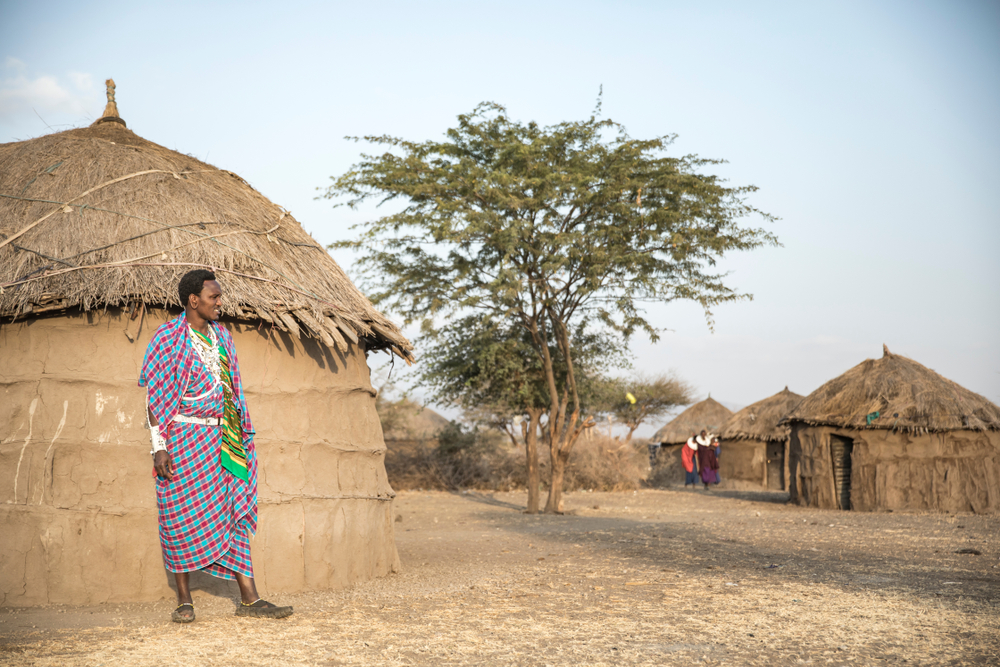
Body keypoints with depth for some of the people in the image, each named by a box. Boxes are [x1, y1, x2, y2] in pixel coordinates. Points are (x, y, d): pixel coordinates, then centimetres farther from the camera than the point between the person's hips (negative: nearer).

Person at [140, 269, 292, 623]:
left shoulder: (221, 336, 11)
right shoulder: (168, 339, -7)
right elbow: (154, 395, -8)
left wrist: (242, 437, 15)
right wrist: (159, 445, -13)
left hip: (219, 439, 5)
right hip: (184, 440, -5)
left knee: (234, 514, 2)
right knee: (182, 517, 1)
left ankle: (249, 599, 4)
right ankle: (184, 600, 14)